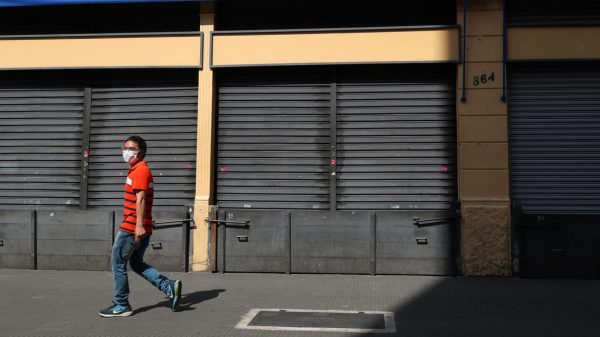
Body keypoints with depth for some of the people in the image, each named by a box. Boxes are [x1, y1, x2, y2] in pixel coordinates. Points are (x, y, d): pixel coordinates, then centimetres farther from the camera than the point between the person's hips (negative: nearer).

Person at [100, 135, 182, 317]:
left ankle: (121, 305, 12)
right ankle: (169, 286, 6)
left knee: (118, 264, 3)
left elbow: (140, 199, -21)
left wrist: (139, 225, -27)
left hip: (131, 228, -10)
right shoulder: (142, 170, 19)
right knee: (137, 263, 17)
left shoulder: (140, 170, -12)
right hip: (142, 228, 10)